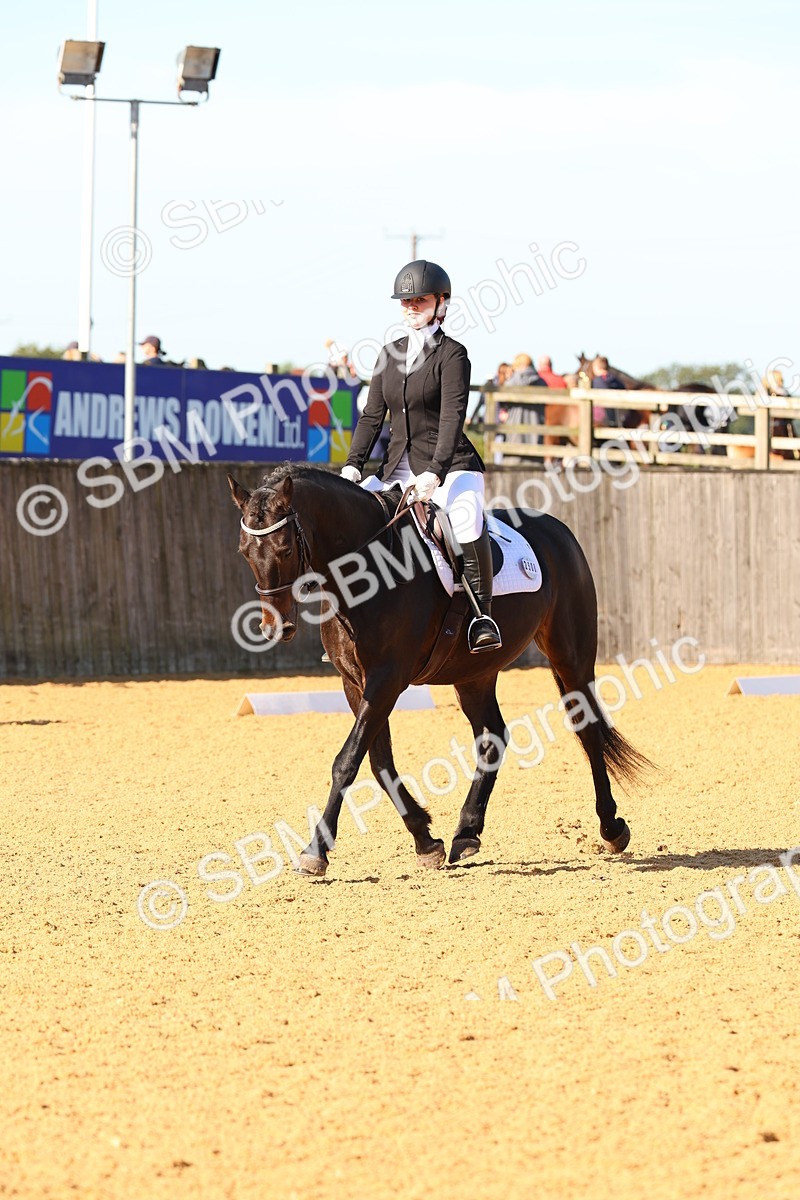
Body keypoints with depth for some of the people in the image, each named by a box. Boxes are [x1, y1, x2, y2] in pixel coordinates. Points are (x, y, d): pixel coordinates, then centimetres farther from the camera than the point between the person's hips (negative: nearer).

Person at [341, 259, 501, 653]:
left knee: (465, 518, -36)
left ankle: (483, 613, -28)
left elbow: (452, 416, -17)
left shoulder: (452, 354, -7)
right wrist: (352, 466, -3)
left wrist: (434, 474, -29)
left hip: (451, 466, -7)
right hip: (398, 468, 7)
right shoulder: (390, 354, 12)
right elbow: (372, 415, 11)